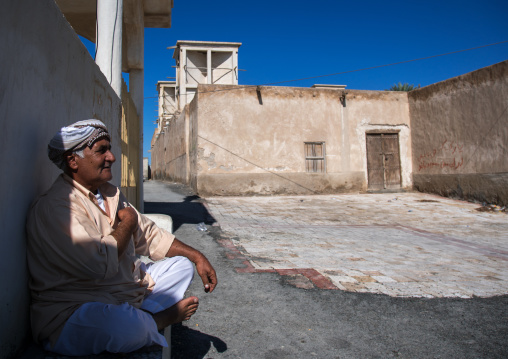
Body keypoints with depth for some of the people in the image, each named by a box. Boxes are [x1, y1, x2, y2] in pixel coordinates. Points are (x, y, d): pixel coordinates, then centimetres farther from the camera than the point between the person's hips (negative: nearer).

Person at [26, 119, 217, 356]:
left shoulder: (110, 194, 10)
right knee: (123, 324, -39)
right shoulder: (54, 207, -20)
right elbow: (100, 264, -31)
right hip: (76, 309, -8)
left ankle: (141, 317, -11)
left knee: (182, 264, 11)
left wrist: (197, 257, 5)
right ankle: (160, 318, -4)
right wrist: (127, 223, -12)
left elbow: (150, 236, 13)